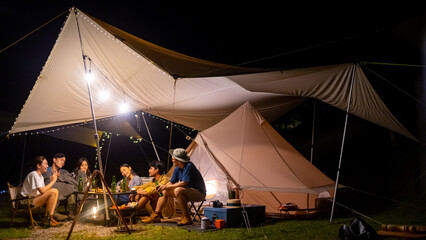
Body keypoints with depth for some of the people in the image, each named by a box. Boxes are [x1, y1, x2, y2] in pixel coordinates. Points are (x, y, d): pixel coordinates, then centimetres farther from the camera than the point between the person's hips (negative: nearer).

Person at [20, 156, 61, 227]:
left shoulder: (40, 176, 18)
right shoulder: (34, 175, -14)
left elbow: (45, 189, 6)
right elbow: (42, 191, -24)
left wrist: (53, 178, 1)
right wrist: (52, 181, -13)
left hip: (35, 198, 10)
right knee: (54, 191, -22)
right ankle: (50, 218, -18)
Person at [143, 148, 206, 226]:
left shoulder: (189, 166, -23)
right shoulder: (177, 169, 4)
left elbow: (184, 183, -29)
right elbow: (171, 182, 11)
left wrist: (167, 186, -23)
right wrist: (163, 186, -9)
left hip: (199, 193, -9)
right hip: (188, 192, 9)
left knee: (178, 190, -35)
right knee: (164, 191, 7)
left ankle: (186, 218, -26)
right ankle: (155, 216, 12)